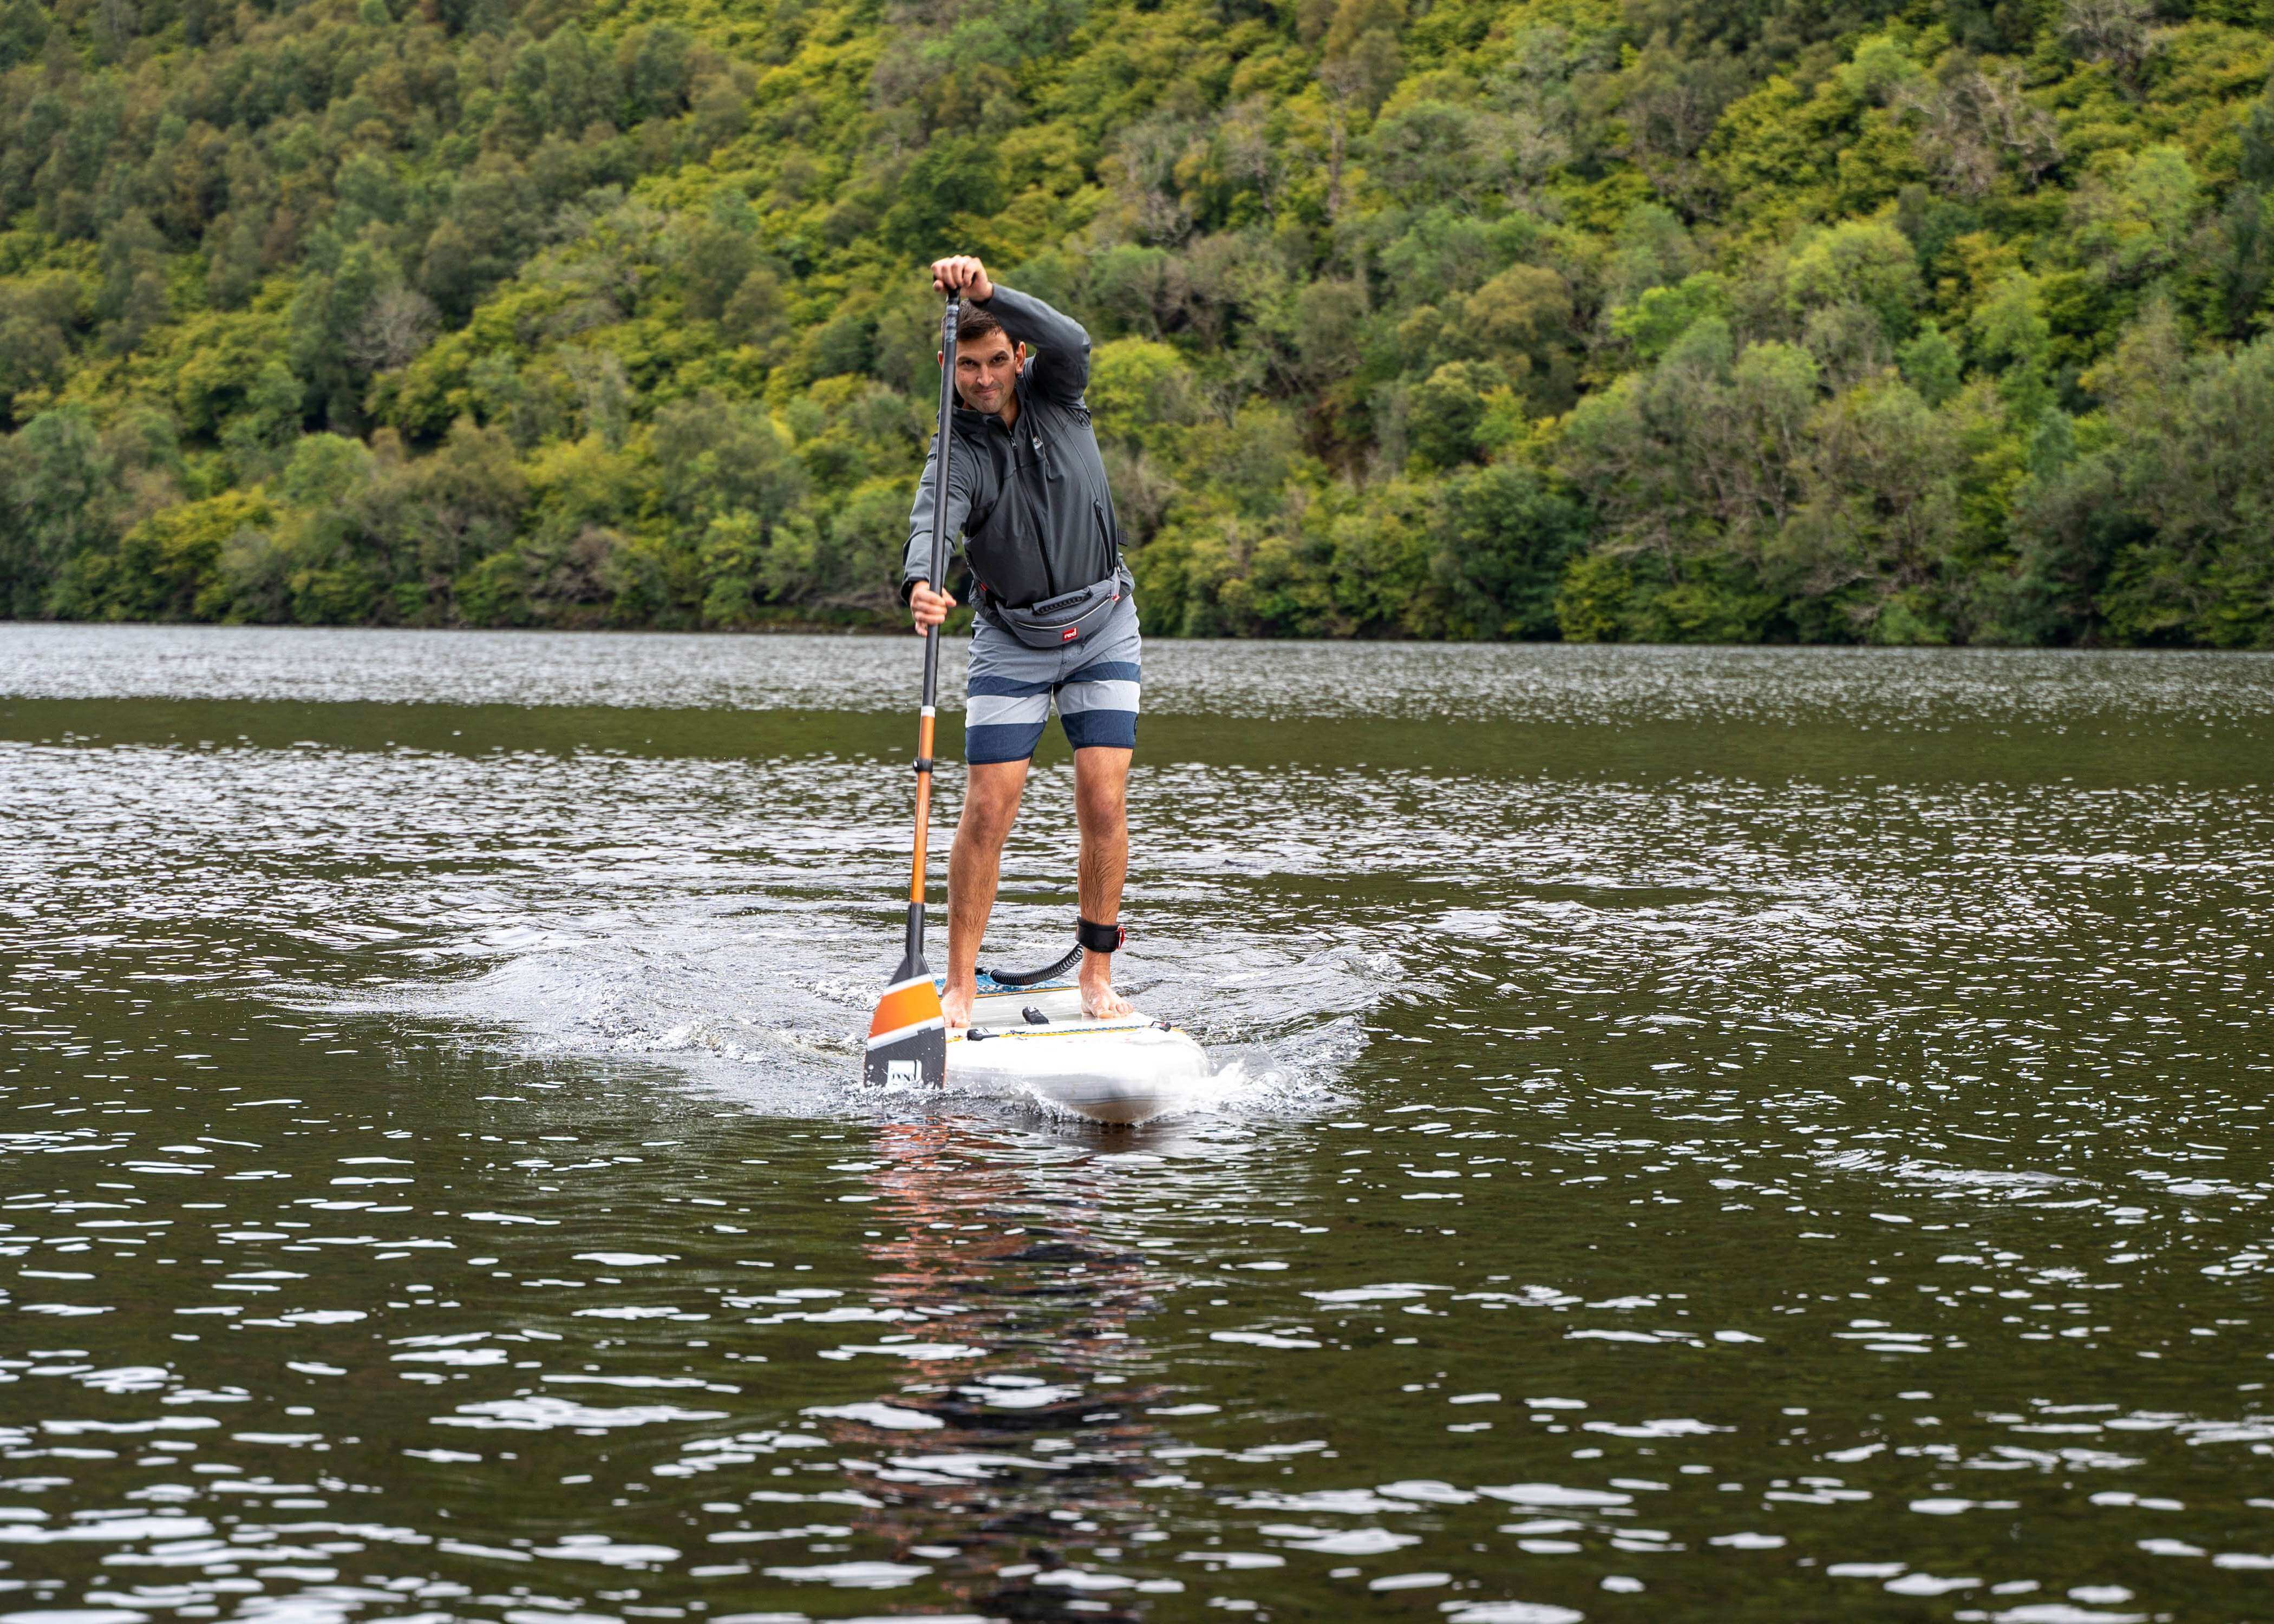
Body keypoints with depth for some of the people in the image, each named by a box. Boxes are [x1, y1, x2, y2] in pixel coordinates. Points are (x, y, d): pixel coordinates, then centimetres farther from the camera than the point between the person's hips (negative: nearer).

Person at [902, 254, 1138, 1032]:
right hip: (1011, 641, -1)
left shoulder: (1053, 394, -6)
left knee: (1103, 806, -8)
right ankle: (960, 987, -3)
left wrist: (988, 292, -43)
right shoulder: (958, 453, -12)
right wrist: (921, 584, -54)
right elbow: (931, 521, -32)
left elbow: (1070, 341, -28)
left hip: (1104, 628, 1)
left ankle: (1097, 976, 1)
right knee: (987, 813, -8)